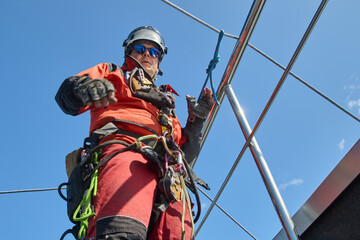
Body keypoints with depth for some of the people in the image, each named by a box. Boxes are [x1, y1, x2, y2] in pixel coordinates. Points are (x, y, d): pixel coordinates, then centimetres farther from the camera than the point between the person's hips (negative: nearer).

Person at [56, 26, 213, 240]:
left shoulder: (165, 102, 43)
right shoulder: (112, 73, 35)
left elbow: (185, 154, 34)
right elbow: (66, 95, 14)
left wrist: (196, 121, 19)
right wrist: (85, 86, -9)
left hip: (169, 171, 4)